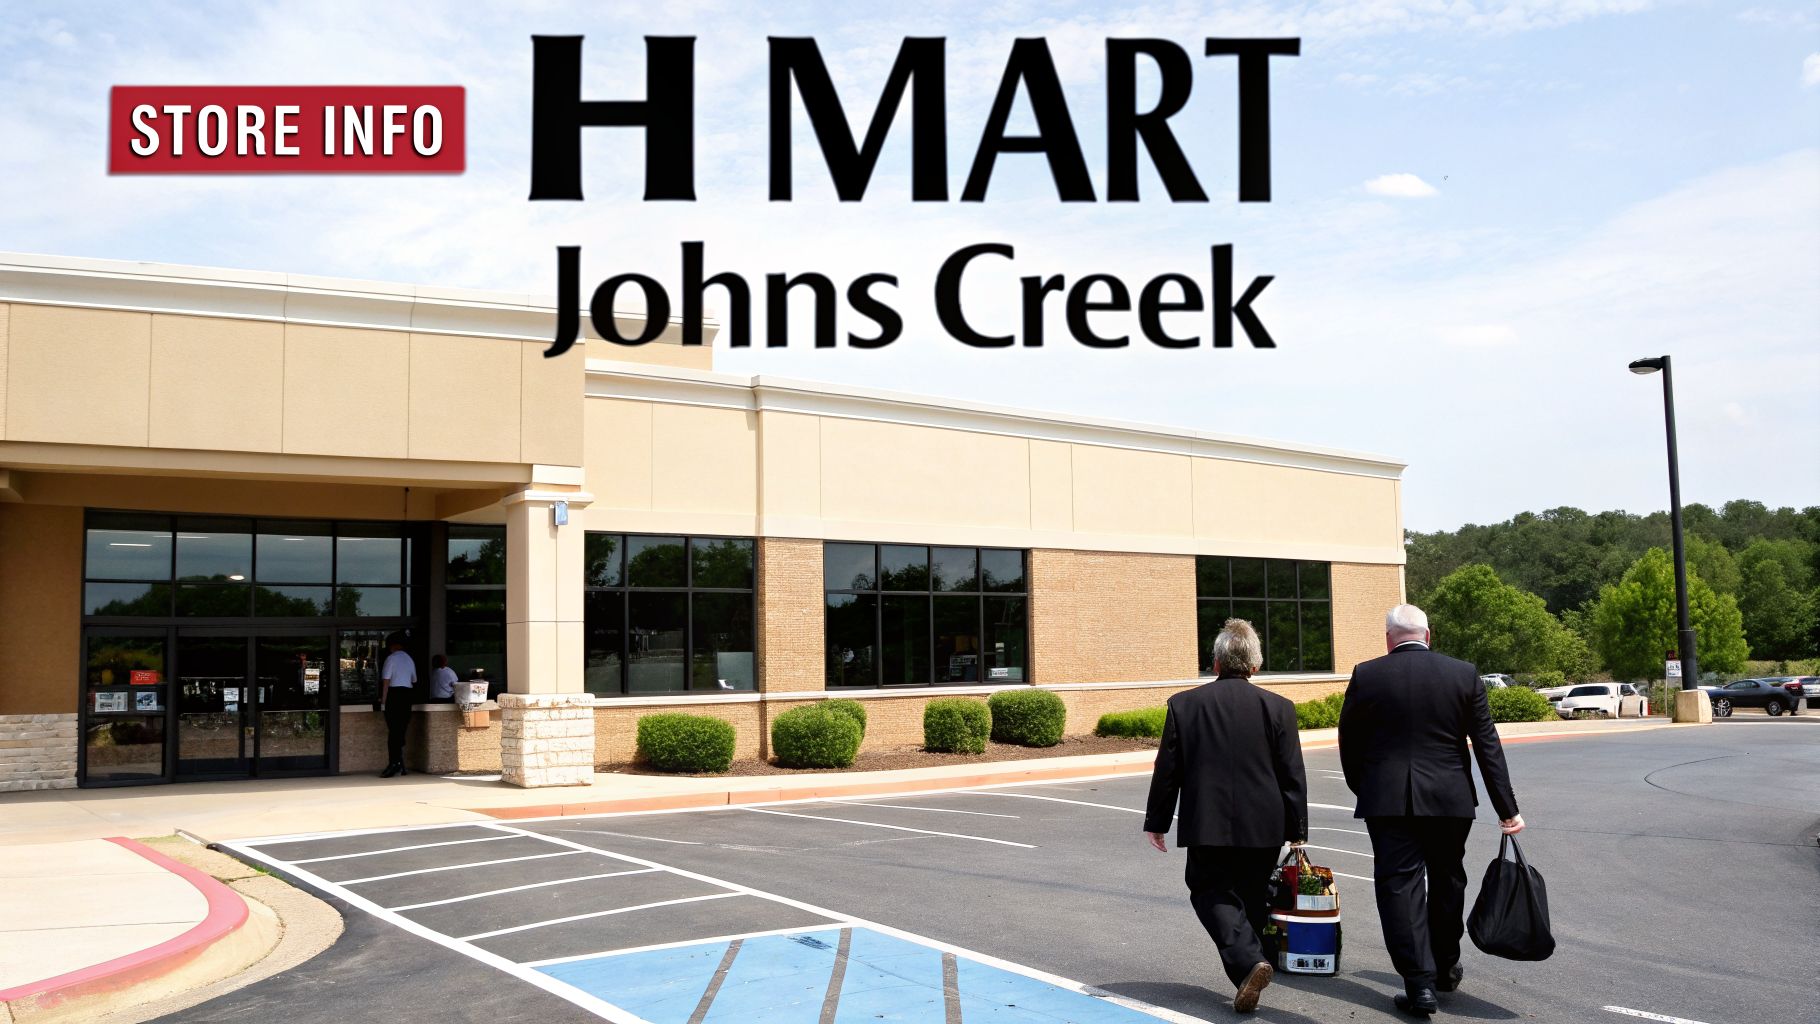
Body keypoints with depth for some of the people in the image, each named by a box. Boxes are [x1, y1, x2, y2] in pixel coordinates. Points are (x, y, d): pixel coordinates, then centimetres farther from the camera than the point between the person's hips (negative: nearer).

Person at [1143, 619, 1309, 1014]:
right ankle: (1247, 963, 24)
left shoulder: (1184, 704, -4)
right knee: (1251, 898, 17)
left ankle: (1248, 961, -15)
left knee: (1211, 893, 6)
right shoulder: (1278, 707, -3)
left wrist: (1156, 822, 8)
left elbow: (1166, 770, -1)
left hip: (1207, 825, -2)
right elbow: (1292, 775, -1)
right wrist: (1297, 829, 8)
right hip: (1264, 827, 2)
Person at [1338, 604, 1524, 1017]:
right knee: (1446, 882, 19)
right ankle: (1445, 969, 33)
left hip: (1388, 801, -2)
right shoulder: (1464, 675, 1)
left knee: (1400, 886, 2)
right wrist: (1507, 809, 3)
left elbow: (1349, 746, 3)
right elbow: (1488, 747, 0)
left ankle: (1420, 984, -4)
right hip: (1450, 798, 2)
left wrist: (1364, 792, 19)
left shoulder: (1366, 676, -3)